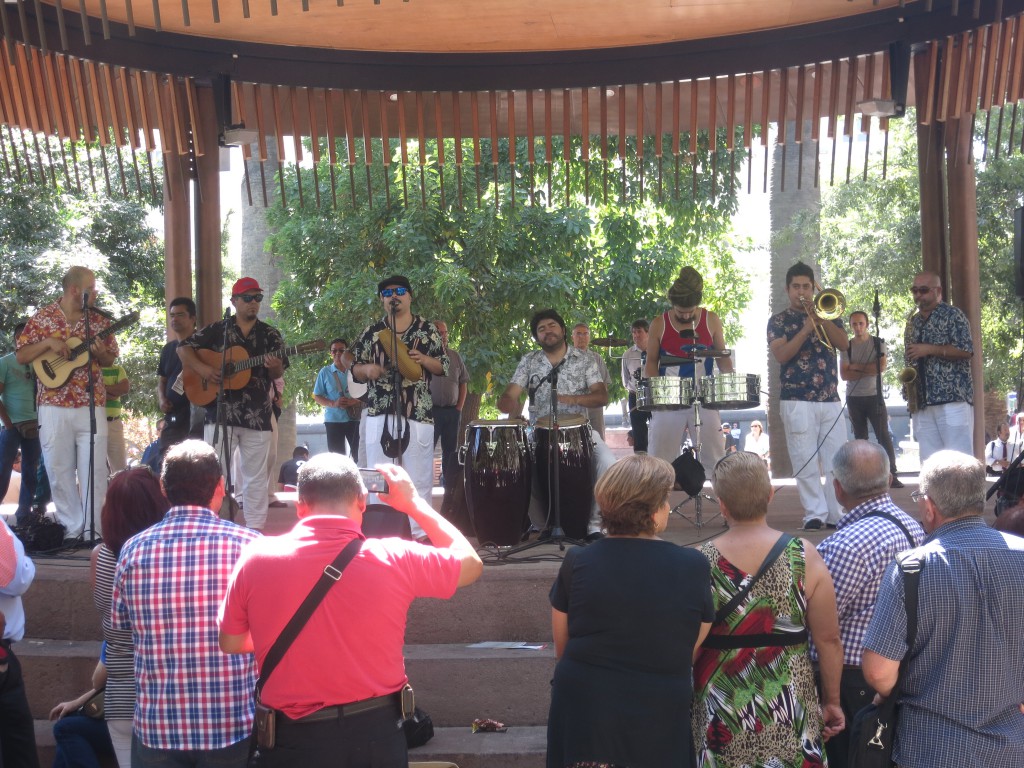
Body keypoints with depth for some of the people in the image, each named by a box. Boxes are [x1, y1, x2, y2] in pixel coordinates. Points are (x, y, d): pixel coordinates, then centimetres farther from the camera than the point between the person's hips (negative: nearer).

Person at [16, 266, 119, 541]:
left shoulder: (100, 319, 6)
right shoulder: (43, 318, 2)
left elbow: (110, 360, 12)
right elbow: (21, 356, 2)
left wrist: (101, 352, -10)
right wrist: (48, 342, -13)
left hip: (91, 405, 0)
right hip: (54, 406, 0)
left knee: (95, 469, -3)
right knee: (59, 469, 4)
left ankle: (97, 529, 3)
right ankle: (72, 527, 13)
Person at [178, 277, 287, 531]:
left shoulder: (271, 334, 7)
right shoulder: (217, 329, 4)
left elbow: (278, 374, 3)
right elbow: (183, 348, 4)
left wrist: (274, 367, -21)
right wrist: (203, 369, -12)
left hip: (257, 415, 2)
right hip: (220, 412, -1)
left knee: (256, 476, 7)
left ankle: (255, 529, 15)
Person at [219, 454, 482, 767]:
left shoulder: (256, 559, -11)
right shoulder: (393, 559, -13)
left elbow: (230, 644, 4)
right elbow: (470, 563, 5)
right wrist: (413, 502, 12)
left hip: (292, 741, 0)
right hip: (376, 735, 1)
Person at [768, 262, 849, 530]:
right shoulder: (779, 321, 8)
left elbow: (844, 344, 0)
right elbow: (781, 355, -8)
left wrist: (822, 319, -10)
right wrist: (806, 329, -15)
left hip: (830, 399, 3)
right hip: (797, 400, -2)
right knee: (806, 462, -5)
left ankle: (839, 514, 4)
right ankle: (815, 514, -1)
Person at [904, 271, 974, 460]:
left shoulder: (953, 315, 0)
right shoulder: (913, 322, 20)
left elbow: (966, 351, -10)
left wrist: (929, 349, -14)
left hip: (953, 398, -6)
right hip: (922, 402, 6)